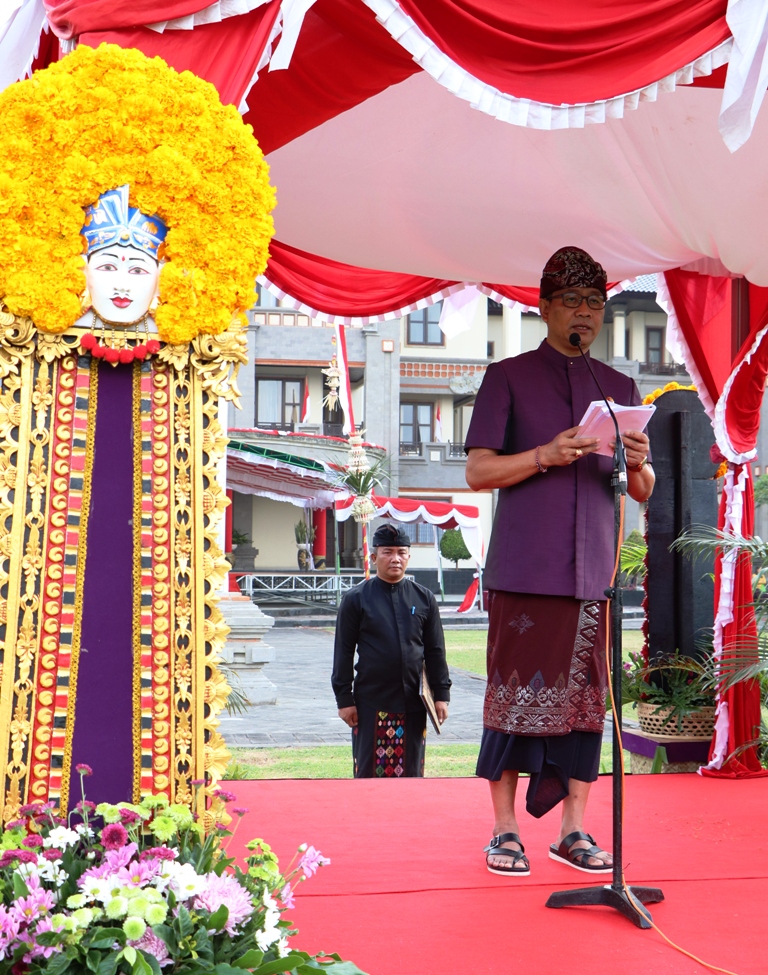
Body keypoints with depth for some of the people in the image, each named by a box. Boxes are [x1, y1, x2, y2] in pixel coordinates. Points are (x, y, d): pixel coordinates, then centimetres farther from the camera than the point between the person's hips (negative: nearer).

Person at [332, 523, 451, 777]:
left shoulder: (424, 598, 7)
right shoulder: (356, 599, 0)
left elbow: (436, 651, 10)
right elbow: (344, 653, 0)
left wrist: (441, 695, 5)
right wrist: (344, 699, -4)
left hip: (413, 702, 2)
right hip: (371, 703, -2)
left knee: (411, 771, 7)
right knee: (369, 771, 2)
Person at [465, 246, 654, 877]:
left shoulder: (619, 388, 17)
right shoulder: (508, 378, 6)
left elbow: (643, 493, 15)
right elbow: (478, 472, -1)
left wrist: (639, 463, -8)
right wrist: (546, 455, -16)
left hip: (593, 571, 4)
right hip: (524, 570, -3)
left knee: (585, 696, 3)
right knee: (515, 694, -4)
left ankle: (574, 831, 11)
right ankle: (504, 831, 5)